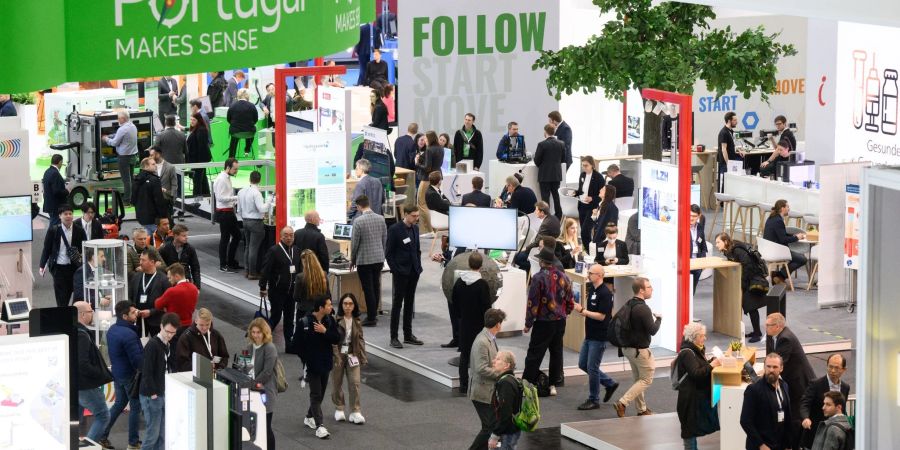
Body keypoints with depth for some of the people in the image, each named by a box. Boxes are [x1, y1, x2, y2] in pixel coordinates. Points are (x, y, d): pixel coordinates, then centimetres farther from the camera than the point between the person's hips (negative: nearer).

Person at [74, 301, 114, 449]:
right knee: (103, 416, -1)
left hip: (74, 384, 10)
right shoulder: (82, 335, -21)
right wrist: (102, 374, -16)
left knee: (75, 418, 15)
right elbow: (83, 364, -27)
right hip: (86, 386, -10)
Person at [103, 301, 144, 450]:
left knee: (119, 404, 22)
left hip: (116, 373, 8)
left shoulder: (112, 330, 3)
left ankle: (102, 435, 22)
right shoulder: (128, 334, -25)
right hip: (130, 375, -8)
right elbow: (137, 359, -22)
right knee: (135, 407, 5)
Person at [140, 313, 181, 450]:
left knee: (163, 434, 10)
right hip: (152, 396, -8)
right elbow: (146, 372, -18)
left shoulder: (168, 345, 10)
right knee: (152, 433, -5)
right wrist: (152, 393, -17)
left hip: (164, 394, 8)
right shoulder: (152, 345, -16)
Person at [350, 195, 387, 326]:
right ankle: (373, 314, 24)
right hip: (379, 259, 6)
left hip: (364, 260, -6)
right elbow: (384, 239, 8)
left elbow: (354, 242, -10)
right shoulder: (380, 219, 1)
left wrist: (352, 260, 3)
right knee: (376, 287, 15)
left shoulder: (358, 221, -16)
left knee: (368, 290, 0)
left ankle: (371, 318, 4)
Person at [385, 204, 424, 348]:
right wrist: (395, 270, -12)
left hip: (413, 272, 6)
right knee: (397, 303, -2)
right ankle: (393, 337, 1)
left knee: (410, 303, 11)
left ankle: (408, 335, 18)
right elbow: (388, 253, -9)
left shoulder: (415, 228, 9)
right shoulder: (395, 229, -11)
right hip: (401, 272, -6)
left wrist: (418, 266, 9)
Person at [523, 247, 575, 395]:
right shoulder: (563, 277, 2)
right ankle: (554, 384, 18)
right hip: (560, 321, 5)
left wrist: (528, 324, -5)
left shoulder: (539, 278, -16)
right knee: (556, 352, 14)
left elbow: (532, 303, -14)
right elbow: (570, 301, 8)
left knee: (534, 354, 1)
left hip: (544, 322, -5)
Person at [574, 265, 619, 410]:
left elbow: (601, 316, -22)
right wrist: (581, 308, 0)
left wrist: (582, 310, -20)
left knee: (592, 368, -3)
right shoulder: (591, 290, 10)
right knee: (583, 364, 14)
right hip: (589, 335, 10)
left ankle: (593, 400, 9)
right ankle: (610, 384, 27)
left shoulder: (605, 293, -18)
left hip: (599, 337, -10)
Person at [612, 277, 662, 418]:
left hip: (627, 347, 9)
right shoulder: (643, 309, -22)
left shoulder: (627, 305, 5)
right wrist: (658, 319, -3)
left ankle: (642, 409, 26)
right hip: (640, 350, -9)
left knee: (638, 378, 19)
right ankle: (622, 403, -8)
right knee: (647, 380, 2)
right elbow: (652, 330, -19)